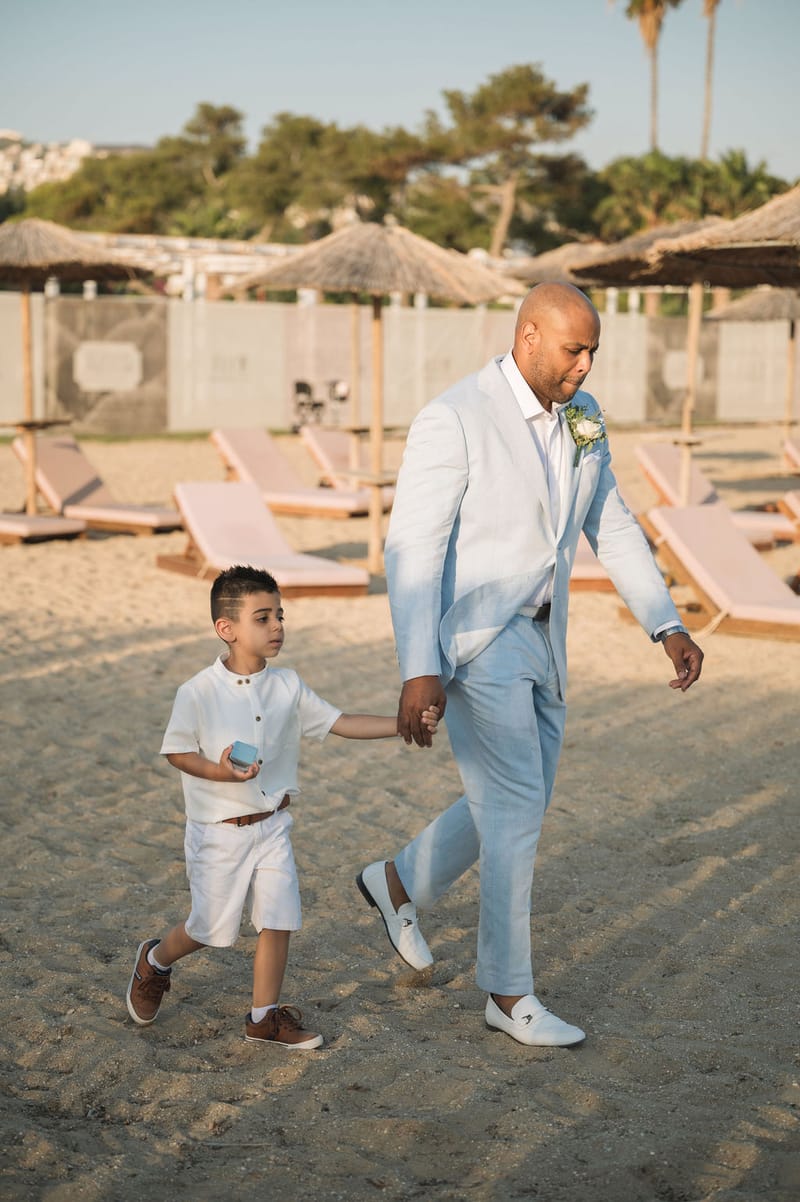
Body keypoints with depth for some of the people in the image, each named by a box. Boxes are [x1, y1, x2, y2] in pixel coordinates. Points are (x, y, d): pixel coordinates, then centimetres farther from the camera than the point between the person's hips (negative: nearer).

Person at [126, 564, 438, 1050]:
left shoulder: (288, 686, -1)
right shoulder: (198, 692, -14)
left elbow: (340, 722, 0)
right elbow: (178, 751, -7)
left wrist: (405, 724, -9)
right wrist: (219, 772, -25)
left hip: (272, 825, 4)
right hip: (219, 830, -4)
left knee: (279, 918, -1)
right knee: (212, 926, 5)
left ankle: (265, 1016, 15)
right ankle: (155, 960, 36)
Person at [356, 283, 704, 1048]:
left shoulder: (582, 417, 4)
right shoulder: (453, 420, -19)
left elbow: (611, 528, 11)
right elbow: (411, 548, -22)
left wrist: (668, 628, 1)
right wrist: (418, 670, -30)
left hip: (539, 639, 8)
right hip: (471, 639, -8)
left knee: (519, 805, 16)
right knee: (516, 810, -7)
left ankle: (399, 884, 39)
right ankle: (508, 994, 7)